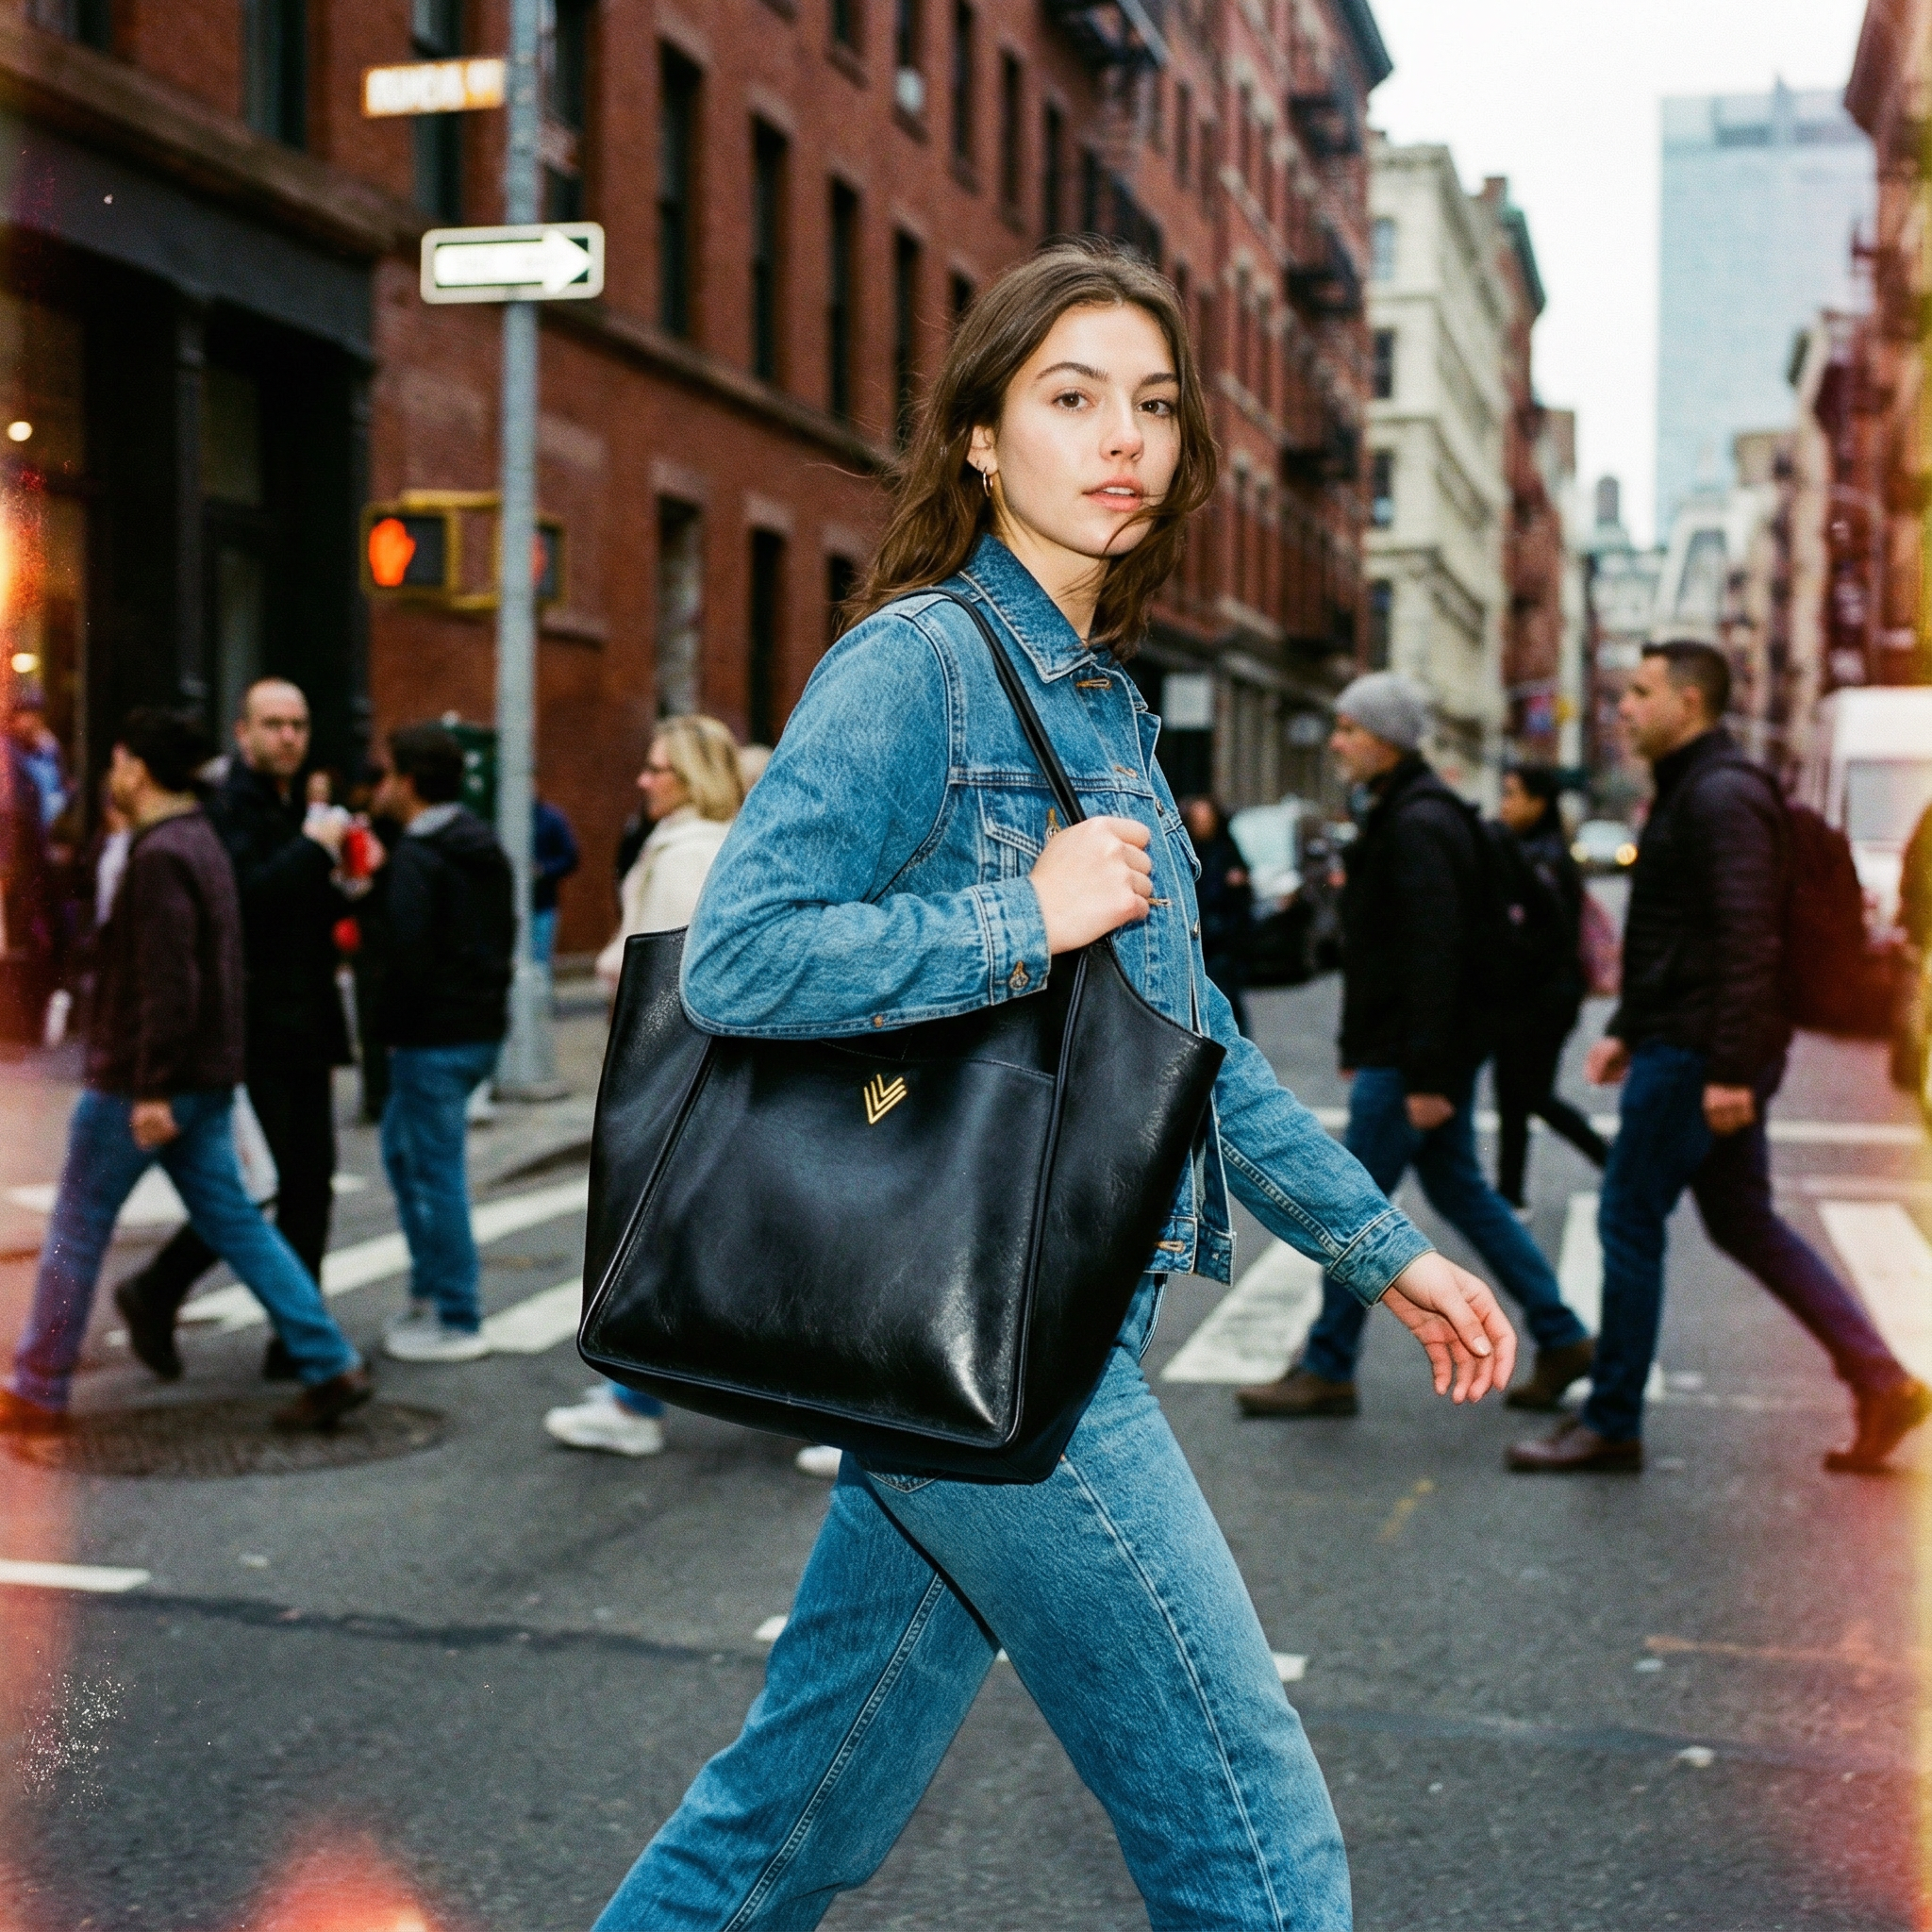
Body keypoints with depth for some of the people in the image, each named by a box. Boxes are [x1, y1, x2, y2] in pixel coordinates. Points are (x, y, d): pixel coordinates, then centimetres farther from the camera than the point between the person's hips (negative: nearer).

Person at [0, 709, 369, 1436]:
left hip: (138, 1082, -9)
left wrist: (151, 1089, -23)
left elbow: (167, 983, -24)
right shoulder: (203, 843, 14)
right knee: (232, 1222, 8)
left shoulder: (159, 858, -17)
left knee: (77, 1228, 5)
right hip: (204, 1078, 9)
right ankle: (331, 1367, 3)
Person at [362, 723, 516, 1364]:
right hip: (483, 1025, 9)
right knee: (401, 1148, 21)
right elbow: (504, 933, 16)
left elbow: (406, 955, -22)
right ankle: (430, 1288, 24)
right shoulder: (484, 847, 12)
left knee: (437, 1172, -1)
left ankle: (458, 1321, 6)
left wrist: (391, 1025, -8)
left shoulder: (415, 857, -15)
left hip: (434, 1038, -9)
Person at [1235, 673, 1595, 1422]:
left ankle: (1327, 1370, 7)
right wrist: (1357, 1045, 22)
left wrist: (1426, 1075, -24)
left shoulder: (1417, 825, -18)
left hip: (1417, 1052, -11)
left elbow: (1434, 953, -23)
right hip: (1393, 1047, 11)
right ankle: (1561, 1338, 20)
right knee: (1458, 1190, 15)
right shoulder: (1399, 814, 15)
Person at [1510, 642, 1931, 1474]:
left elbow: (1745, 938, -23)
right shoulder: (1690, 790, 18)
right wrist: (1626, 1029, 21)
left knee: (1629, 1219, -3)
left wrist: (1729, 1070, -25)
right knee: (1741, 1220, 14)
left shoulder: (1720, 796, -15)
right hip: (1684, 1045, 11)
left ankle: (1611, 1423, 6)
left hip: (1696, 1054, -11)